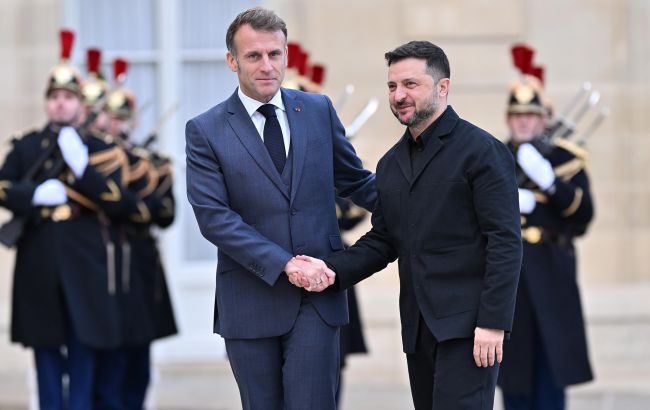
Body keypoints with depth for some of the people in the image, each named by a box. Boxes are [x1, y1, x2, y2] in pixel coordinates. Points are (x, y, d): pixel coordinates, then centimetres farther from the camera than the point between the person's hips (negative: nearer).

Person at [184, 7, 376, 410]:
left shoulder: (319, 110, 7)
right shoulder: (205, 131, -2)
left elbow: (355, 179, 18)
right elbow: (213, 217, -10)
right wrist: (285, 264, -17)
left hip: (318, 296, 1)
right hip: (251, 299, -1)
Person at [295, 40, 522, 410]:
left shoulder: (482, 151, -6)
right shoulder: (391, 164, 16)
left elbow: (505, 243, -11)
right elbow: (382, 241, 17)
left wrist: (493, 322, -18)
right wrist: (334, 269, -2)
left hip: (467, 323, -7)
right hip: (418, 325, 7)